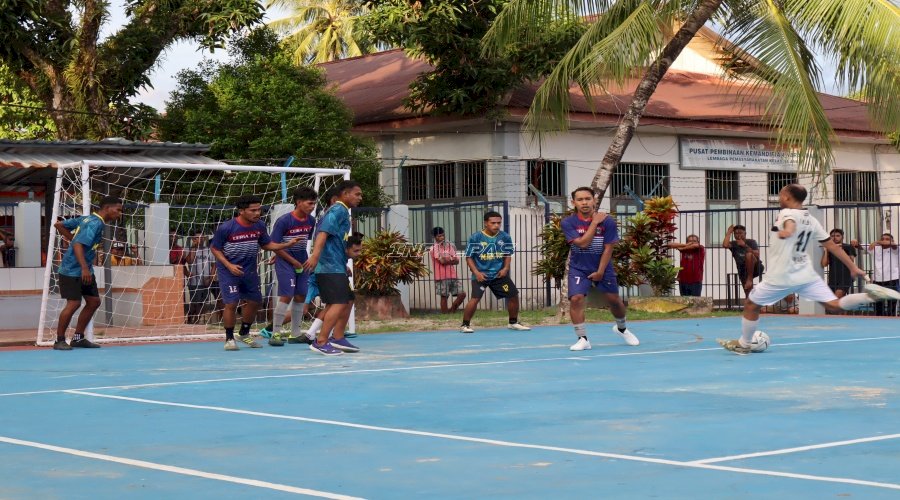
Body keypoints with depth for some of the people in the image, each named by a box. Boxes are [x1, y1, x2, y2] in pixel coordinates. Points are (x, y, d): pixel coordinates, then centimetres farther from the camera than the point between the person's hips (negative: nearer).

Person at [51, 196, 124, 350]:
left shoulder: (86, 219, 11)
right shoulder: (95, 223, -18)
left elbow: (59, 225, 14)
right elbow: (78, 245, -29)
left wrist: (72, 238, 13)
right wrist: (84, 269, -36)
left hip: (85, 270, 10)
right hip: (72, 270, -10)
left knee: (94, 301, 9)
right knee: (74, 303, -10)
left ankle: (78, 338, 16)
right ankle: (59, 341, 1)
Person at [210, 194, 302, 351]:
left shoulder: (260, 226, -4)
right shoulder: (226, 228, -20)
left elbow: (266, 244, 9)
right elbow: (214, 248, -10)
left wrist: (288, 244, -5)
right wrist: (229, 265, -21)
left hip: (250, 270, 6)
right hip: (228, 271, -6)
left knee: (254, 301, 12)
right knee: (231, 303, -13)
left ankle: (244, 334, 33)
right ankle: (229, 338, 5)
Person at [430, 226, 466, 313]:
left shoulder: (449, 246, 14)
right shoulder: (434, 248, -5)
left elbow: (457, 261, 6)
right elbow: (442, 261, -16)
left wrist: (446, 260, -11)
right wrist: (451, 259, 1)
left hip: (452, 276, 6)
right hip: (441, 277, -6)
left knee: (462, 294, 1)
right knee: (444, 296, -2)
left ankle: (452, 310, 18)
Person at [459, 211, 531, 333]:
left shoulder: (505, 237, -2)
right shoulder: (475, 238, -11)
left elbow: (508, 255, 12)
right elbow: (469, 257, -4)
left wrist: (506, 268, -5)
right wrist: (476, 272, -15)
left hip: (499, 274, 4)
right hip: (481, 275, -4)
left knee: (513, 295, 5)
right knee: (475, 298, -19)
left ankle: (513, 323, 24)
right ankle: (465, 325, -5)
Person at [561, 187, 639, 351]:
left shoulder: (607, 221, -12)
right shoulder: (568, 223, -12)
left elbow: (608, 249, -10)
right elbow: (582, 243, -22)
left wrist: (600, 272, -12)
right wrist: (594, 222, -22)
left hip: (603, 268, 1)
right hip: (578, 268, -1)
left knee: (614, 299, 11)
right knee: (576, 298, -19)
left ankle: (621, 328, 41)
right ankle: (583, 339, -9)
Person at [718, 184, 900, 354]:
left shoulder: (787, 213, -10)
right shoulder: (811, 220, 11)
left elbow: (791, 223, -36)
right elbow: (833, 245, 11)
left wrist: (787, 231, -59)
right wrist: (853, 268, 15)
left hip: (781, 277, -6)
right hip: (806, 275, 6)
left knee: (751, 305, 13)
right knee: (834, 305, -1)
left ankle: (743, 344, 24)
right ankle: (871, 296, -23)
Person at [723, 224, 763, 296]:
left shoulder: (751, 242, -2)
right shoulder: (734, 244, 4)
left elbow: (757, 255, -18)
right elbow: (725, 245, -20)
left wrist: (745, 246, -24)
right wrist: (729, 232, -8)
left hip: (756, 268, -3)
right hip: (743, 270, 3)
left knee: (749, 254, -33)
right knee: (748, 294, -7)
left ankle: (750, 279, -26)